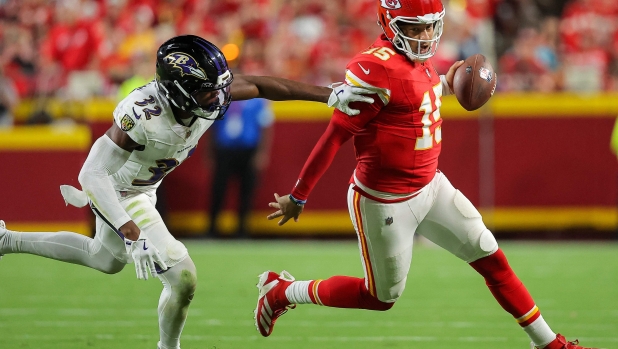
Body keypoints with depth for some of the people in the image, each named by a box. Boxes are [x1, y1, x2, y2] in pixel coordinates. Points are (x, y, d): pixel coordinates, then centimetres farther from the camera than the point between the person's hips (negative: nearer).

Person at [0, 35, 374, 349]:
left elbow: (261, 85, -8)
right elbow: (94, 172, -38)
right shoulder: (143, 116, -41)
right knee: (183, 279, -8)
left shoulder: (211, 93, -22)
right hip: (119, 194, -8)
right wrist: (133, 234, -42)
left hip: (143, 188, 8)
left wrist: (330, 94, -12)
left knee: (106, 260, 32)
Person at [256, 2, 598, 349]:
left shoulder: (421, 58, 1)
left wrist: (445, 84, 10)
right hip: (385, 201, -8)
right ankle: (281, 291, 27)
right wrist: (298, 197, -16)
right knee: (383, 297, 10)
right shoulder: (376, 68, -26)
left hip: (430, 187, 8)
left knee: (491, 257, 8)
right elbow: (334, 137, -21)